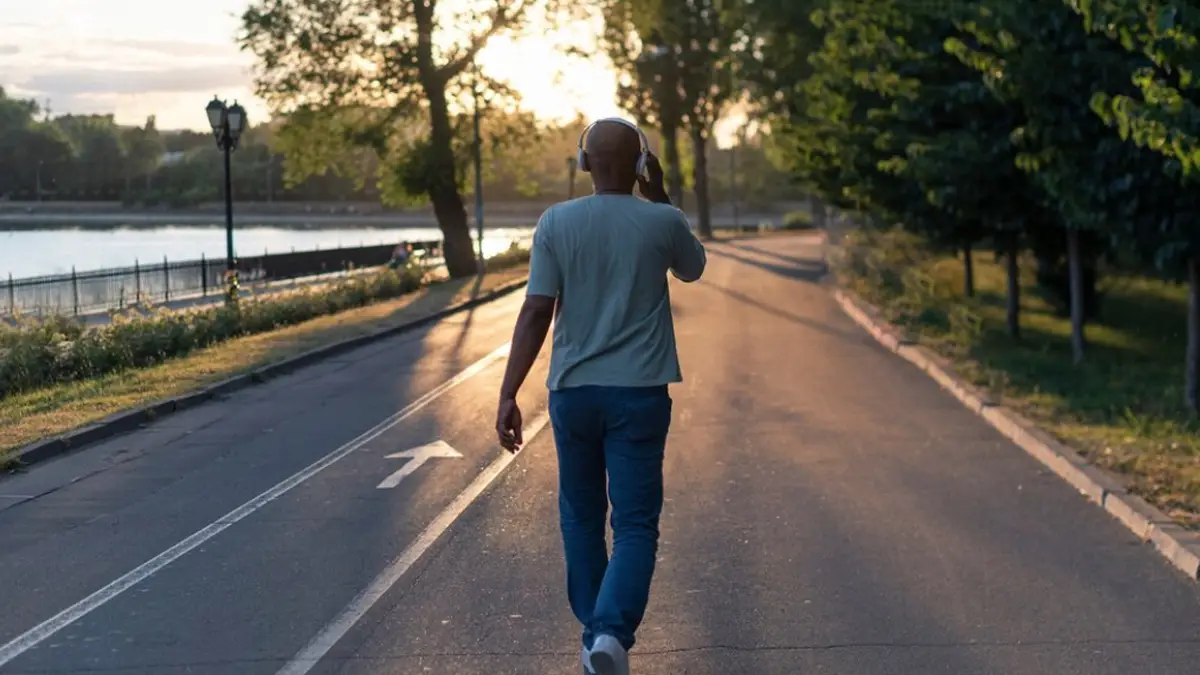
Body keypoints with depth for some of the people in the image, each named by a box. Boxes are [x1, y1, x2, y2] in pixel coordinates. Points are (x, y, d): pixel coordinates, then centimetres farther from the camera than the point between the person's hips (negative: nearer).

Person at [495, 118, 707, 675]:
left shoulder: (556, 223, -3)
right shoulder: (663, 222, -3)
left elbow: (536, 313, -8)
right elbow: (692, 268, 20)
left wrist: (508, 395, -7)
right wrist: (660, 198, 17)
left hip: (572, 390, 1)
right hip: (640, 392, -1)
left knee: (581, 516, 17)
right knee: (635, 524, 0)